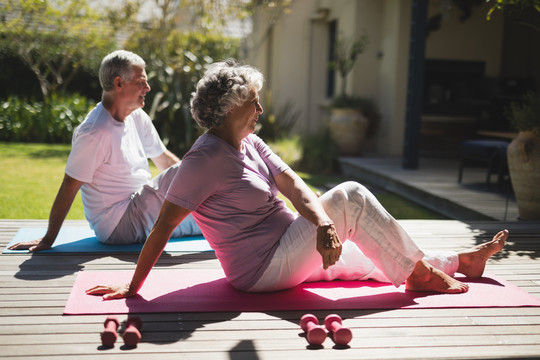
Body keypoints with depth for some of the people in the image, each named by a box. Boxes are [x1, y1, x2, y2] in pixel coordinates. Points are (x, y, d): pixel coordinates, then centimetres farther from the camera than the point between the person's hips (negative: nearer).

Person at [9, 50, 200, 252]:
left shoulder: (138, 117, 4)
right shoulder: (94, 133, -23)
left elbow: (164, 159, 15)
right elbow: (69, 188, -20)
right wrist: (48, 240, -16)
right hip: (117, 228, -9)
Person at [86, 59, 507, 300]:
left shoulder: (251, 144, 7)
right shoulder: (206, 158, -20)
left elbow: (294, 185, -3)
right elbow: (164, 225, -20)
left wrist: (323, 224, -22)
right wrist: (133, 288, -20)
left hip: (290, 255, 9)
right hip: (263, 268, -9)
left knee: (383, 258, 14)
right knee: (350, 197, -16)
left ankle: (459, 262, 30)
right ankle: (419, 273, -4)